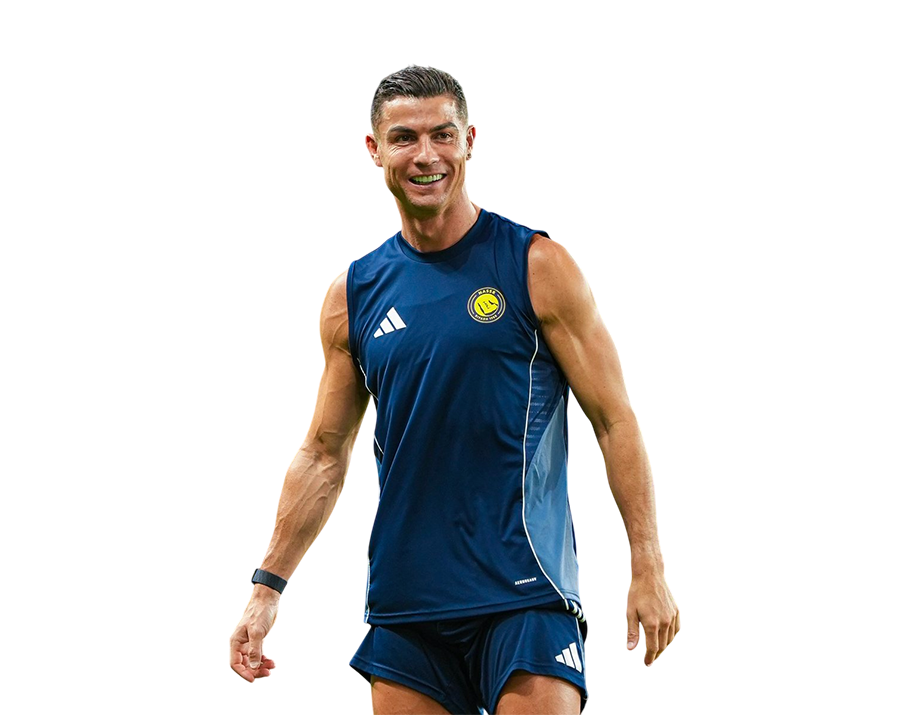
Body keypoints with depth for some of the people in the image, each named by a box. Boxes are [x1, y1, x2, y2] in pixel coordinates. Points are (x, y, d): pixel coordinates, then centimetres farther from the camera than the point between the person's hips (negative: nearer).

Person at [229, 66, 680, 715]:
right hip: (404, 606, 4)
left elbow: (614, 421, -1)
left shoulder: (537, 267, -1)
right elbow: (325, 455, 15)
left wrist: (649, 571, -8)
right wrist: (269, 589, 9)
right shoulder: (355, 295, 9)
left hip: (523, 596, -4)